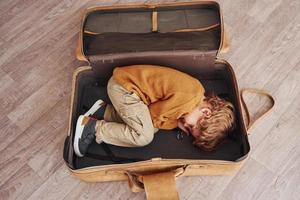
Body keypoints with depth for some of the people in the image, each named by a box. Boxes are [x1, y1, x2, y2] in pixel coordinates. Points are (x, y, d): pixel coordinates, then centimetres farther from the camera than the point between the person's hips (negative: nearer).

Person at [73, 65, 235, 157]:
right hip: (121, 86, -9)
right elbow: (154, 115, -16)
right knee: (144, 136, -15)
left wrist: (178, 121, -6)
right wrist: (176, 123, -6)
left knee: (153, 127, 0)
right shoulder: (187, 98, -27)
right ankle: (91, 126, -5)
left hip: (128, 80, 9)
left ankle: (105, 110, 9)